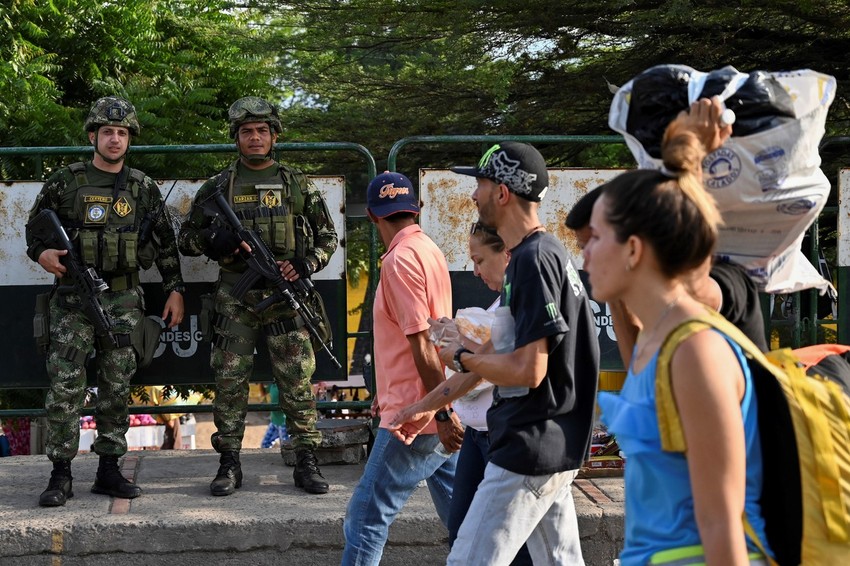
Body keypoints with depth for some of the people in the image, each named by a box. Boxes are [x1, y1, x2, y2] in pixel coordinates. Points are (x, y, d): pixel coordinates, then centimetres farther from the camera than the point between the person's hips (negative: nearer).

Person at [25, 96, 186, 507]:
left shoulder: (143, 188, 8)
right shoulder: (65, 182, 2)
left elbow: (165, 243, 12)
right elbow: (34, 228, 10)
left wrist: (175, 290, 6)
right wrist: (42, 252, -11)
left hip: (123, 299, 2)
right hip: (74, 298, -2)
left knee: (117, 387, 5)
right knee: (65, 386, -7)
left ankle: (109, 471, 12)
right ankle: (61, 475, -2)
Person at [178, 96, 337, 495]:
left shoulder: (297, 184, 10)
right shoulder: (219, 187, 8)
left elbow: (327, 235, 14)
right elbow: (185, 238, 12)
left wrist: (307, 263, -4)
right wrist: (213, 239, -10)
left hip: (286, 296, 0)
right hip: (236, 298, 0)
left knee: (298, 381, -1)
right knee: (230, 382, 1)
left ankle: (306, 463, 6)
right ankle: (229, 465, 10)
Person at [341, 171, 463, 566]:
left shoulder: (401, 259, -16)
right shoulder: (428, 250, 13)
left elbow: (422, 343, -20)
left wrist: (442, 414, -21)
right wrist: (388, 393, 28)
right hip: (438, 414, 9)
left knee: (366, 519, -2)